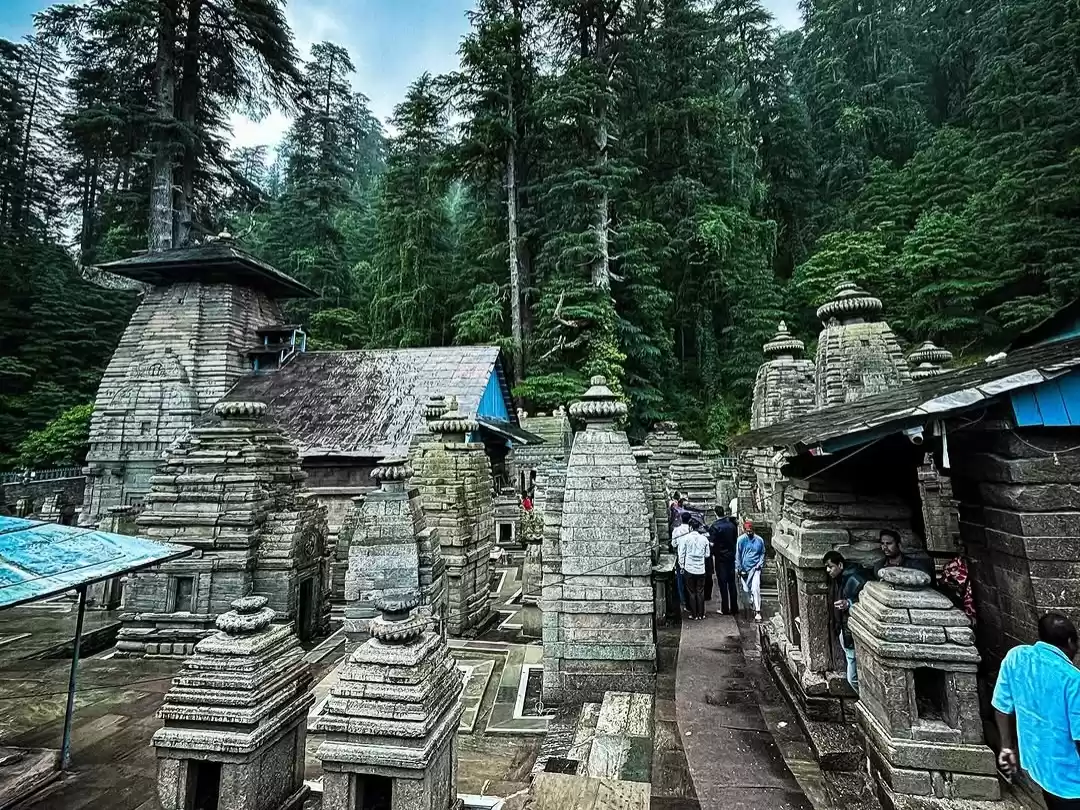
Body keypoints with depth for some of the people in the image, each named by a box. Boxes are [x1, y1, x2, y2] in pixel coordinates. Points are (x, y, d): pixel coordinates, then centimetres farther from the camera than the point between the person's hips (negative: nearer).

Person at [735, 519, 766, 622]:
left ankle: (758, 611, -9)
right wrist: (740, 569, -2)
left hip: (755, 568, -1)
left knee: (755, 588, -13)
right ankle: (753, 603, 38)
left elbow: (762, 553, 13)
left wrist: (760, 564, -1)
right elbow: (737, 555, 0)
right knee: (746, 589, 9)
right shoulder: (741, 540, -6)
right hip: (744, 568, 1)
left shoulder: (759, 540, -2)